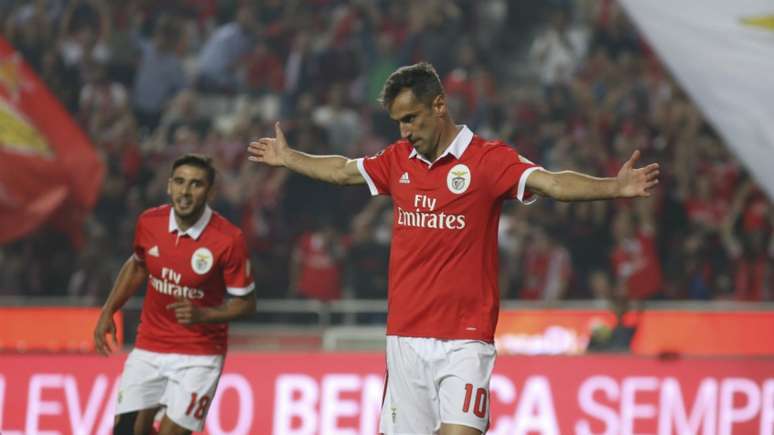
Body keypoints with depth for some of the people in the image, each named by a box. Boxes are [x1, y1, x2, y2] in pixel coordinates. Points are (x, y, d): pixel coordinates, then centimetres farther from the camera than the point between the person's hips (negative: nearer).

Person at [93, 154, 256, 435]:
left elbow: (245, 303, -9)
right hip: (149, 348, 4)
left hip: (198, 356, -4)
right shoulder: (149, 222, -6)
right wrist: (108, 312, 11)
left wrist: (203, 315, -25)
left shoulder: (229, 239, -19)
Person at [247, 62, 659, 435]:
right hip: (405, 338, 6)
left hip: (463, 339, -6)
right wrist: (288, 157, 42)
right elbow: (343, 170, 28)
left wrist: (615, 187, -38)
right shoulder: (398, 161, 10)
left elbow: (552, 182, -22)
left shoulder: (487, 159, -8)